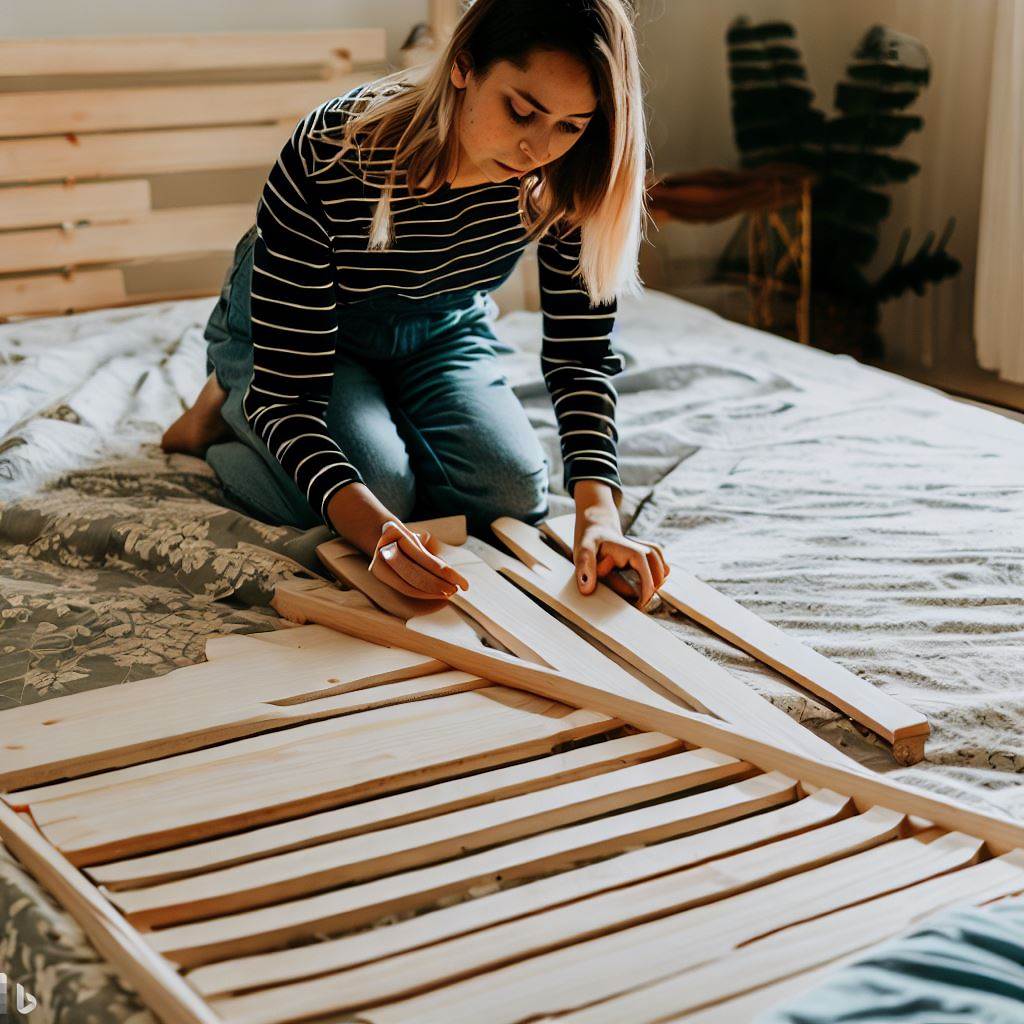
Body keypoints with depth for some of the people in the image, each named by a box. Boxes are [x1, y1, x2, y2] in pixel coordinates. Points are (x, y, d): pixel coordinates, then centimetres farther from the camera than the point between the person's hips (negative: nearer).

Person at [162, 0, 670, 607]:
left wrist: (598, 510, -37)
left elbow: (581, 351, -20)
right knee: (381, 492, -25)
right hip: (299, 326, -3)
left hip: (441, 329, 4)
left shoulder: (565, 179, -27)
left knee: (513, 495, -16)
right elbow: (287, 388, -36)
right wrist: (372, 526, -53)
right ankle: (226, 413, 7)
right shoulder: (329, 158, -39)